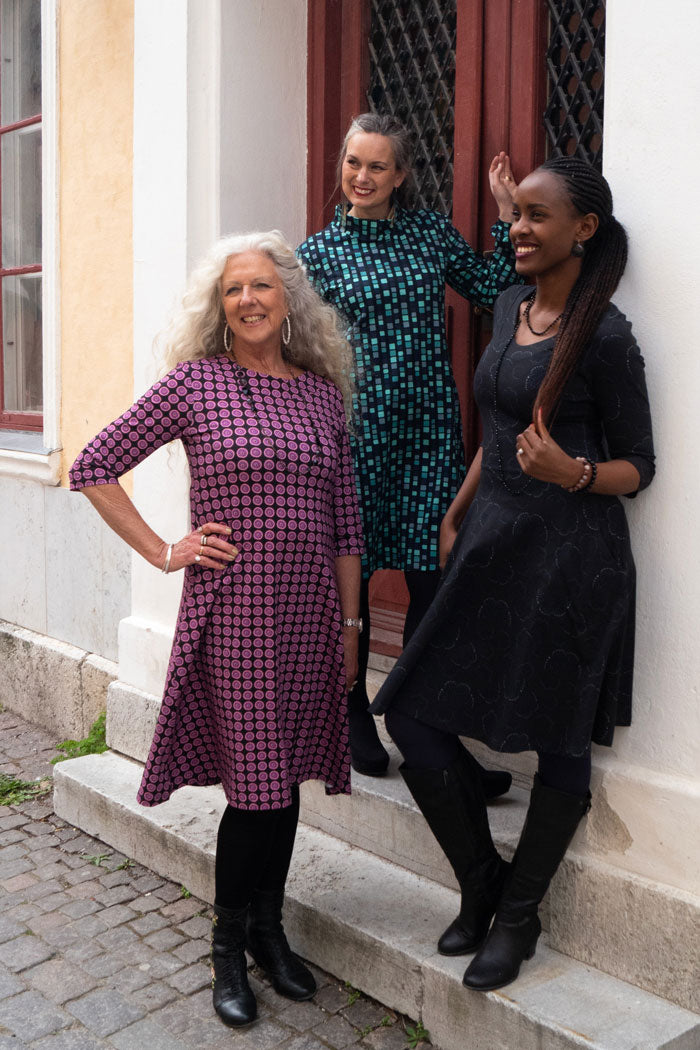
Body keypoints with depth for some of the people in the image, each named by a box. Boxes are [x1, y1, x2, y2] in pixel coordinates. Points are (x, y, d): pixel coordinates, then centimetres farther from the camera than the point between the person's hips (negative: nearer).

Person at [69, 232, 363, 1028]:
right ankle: (229, 943, 24)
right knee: (255, 781, 1)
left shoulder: (324, 391, 9)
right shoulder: (197, 382, -3)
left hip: (309, 614, 4)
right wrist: (164, 553, -5)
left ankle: (268, 925, 33)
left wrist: (351, 624, 9)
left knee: (286, 776, 12)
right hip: (232, 611, -4)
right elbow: (93, 468, -2)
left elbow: (345, 522, 10)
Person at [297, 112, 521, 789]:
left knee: (432, 579, 0)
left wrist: (504, 209, 7)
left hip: (430, 427, 2)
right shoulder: (318, 252, 5)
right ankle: (355, 719, 25)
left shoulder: (431, 232, 11)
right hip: (356, 427, -2)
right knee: (349, 576, 6)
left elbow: (493, 290, 10)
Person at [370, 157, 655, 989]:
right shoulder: (511, 305, 12)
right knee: (414, 714, 5)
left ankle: (518, 917, 25)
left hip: (568, 558, -7)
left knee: (559, 742, 5)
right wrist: (458, 511, 22)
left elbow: (638, 466, -5)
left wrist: (571, 472, -24)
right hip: (491, 546, 8)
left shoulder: (604, 335, -10)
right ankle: (482, 885, 24)